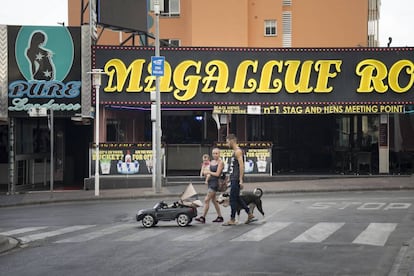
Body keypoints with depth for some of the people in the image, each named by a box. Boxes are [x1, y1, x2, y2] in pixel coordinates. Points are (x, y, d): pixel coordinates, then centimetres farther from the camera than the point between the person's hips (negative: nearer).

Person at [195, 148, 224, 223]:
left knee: (206, 200, -11)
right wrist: (207, 175, 0)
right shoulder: (212, 162, 13)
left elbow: (217, 174, -15)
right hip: (210, 182, 9)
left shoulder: (220, 162, -10)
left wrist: (208, 172, -9)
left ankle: (203, 217, -9)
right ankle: (220, 217, 21)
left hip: (215, 182, -9)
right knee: (213, 200, 13)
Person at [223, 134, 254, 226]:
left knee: (233, 199, -6)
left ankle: (232, 220, -2)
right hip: (233, 179, 10)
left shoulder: (238, 151, -13)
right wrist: (229, 179, 24)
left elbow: (241, 166, -20)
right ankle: (249, 214, 20)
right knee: (237, 198, 13)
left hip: (236, 179, -10)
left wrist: (241, 180, -24)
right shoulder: (235, 151, 18)